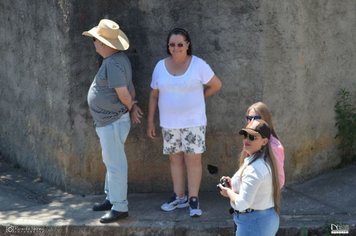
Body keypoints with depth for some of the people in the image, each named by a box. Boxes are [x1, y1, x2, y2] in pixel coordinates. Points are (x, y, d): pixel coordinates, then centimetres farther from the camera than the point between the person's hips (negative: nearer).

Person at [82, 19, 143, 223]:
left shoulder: (113, 62, -23)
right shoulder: (114, 59, 9)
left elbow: (123, 93, -23)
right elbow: (129, 88, 14)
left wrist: (131, 107, -5)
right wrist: (133, 107, 5)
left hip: (113, 122, -11)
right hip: (108, 121, 11)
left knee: (115, 164, -2)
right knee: (111, 162, 19)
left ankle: (120, 207, 6)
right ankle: (112, 198, 32)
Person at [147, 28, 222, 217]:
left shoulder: (198, 65, -9)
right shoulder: (160, 66, 1)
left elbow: (216, 85, 0)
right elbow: (154, 95, 7)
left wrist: (197, 98, 1)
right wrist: (150, 121, 6)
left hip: (193, 122, -3)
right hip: (169, 123, 3)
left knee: (193, 159, -2)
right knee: (175, 158, 10)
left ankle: (193, 199, 5)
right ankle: (179, 197, 21)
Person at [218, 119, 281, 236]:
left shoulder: (254, 167, -25)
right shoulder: (265, 161, 7)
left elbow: (242, 204, -28)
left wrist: (228, 192, -10)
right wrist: (233, 183, 7)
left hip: (253, 222, -10)